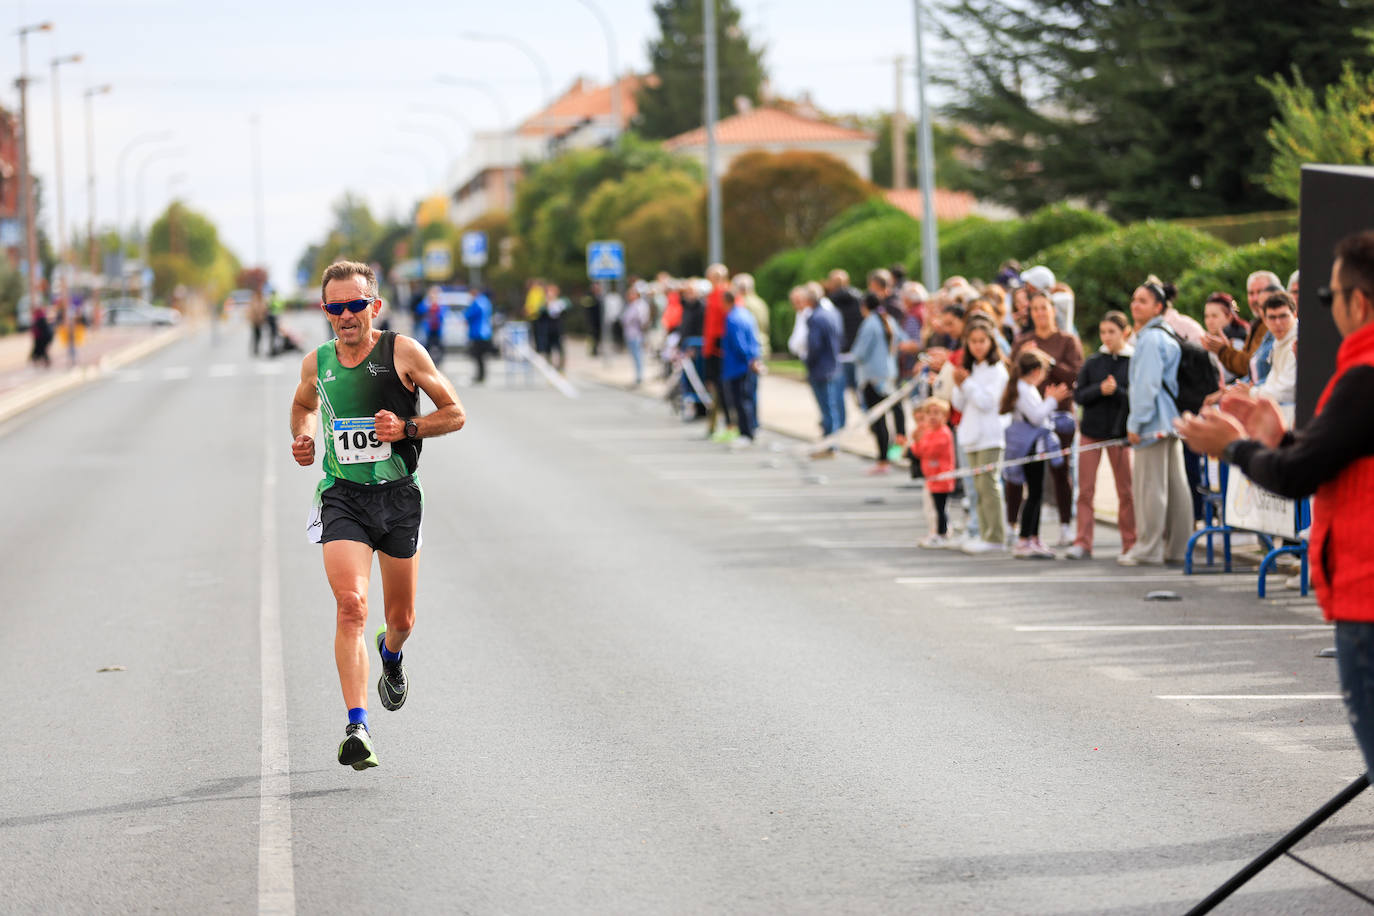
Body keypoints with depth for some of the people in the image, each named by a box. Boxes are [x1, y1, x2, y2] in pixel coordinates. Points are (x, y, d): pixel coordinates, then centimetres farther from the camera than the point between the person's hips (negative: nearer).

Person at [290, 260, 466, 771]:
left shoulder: (403, 353, -5)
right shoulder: (316, 364, 4)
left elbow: (454, 413, 0)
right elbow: (304, 405, 27)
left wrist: (406, 428, -16)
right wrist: (303, 437, 6)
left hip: (398, 495, 0)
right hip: (341, 495, 0)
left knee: (401, 619, 11)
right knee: (351, 604, -20)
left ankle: (391, 654, 51)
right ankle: (357, 727, -22)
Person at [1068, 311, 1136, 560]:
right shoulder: (1093, 362, 5)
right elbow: (1079, 395, 1)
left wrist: (1117, 391, -21)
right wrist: (1100, 390, -15)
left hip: (1119, 432, -2)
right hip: (1092, 431, 2)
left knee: (1125, 490, 4)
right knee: (1085, 490, 0)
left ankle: (1130, 543, 12)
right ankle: (1083, 543, 2)